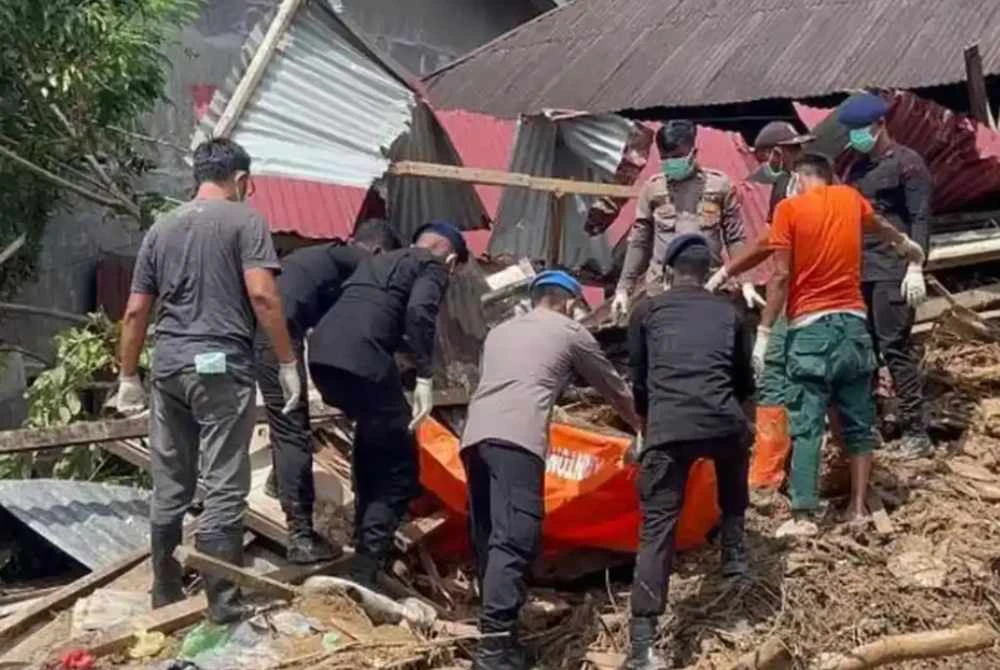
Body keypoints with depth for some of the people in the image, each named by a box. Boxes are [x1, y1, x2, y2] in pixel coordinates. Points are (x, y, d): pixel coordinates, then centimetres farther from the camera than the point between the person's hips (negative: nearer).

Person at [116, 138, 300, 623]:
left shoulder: (161, 228, 15)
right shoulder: (244, 220, -1)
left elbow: (135, 312, 14)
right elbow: (261, 295, -12)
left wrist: (128, 376, 21)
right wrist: (287, 362, -7)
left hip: (169, 367, 6)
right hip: (221, 366, -6)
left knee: (169, 488, 13)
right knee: (224, 489, -2)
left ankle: (166, 590, 23)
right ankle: (222, 601, 1)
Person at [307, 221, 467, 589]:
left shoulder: (378, 260, 35)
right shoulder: (433, 265, 12)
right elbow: (419, 311, -7)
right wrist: (425, 378, -11)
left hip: (321, 351, 8)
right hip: (360, 359, -8)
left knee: (373, 436, 31)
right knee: (399, 469, 3)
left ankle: (365, 536, 34)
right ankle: (363, 574, -5)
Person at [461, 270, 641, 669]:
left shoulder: (499, 331, 32)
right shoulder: (571, 332, 18)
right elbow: (614, 389, 29)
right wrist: (641, 425, 47)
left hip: (474, 434, 7)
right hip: (516, 437, -6)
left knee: (488, 538, 12)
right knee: (514, 539, -16)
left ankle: (494, 626, 12)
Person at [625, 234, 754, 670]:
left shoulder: (647, 312, 17)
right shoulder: (729, 313, 20)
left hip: (667, 428, -2)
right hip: (725, 423, 2)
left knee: (656, 530, -1)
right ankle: (735, 558, 34)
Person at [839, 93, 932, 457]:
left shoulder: (907, 162, -2)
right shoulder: (855, 166, 17)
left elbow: (920, 218, -8)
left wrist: (915, 267, -17)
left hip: (892, 270, -7)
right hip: (856, 269, 7)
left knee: (894, 346, -9)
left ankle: (916, 430, -3)